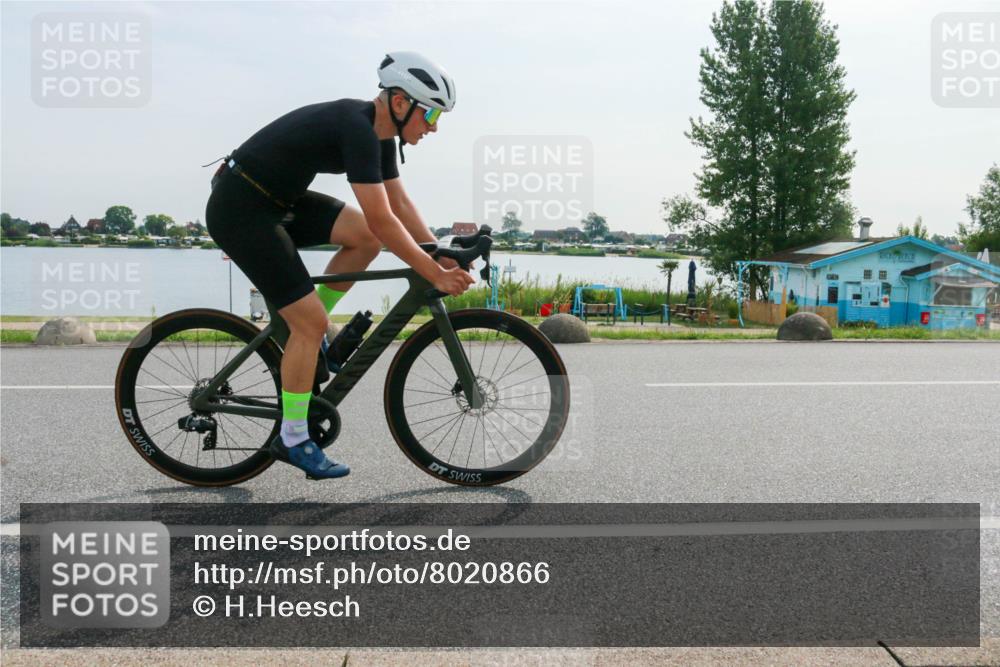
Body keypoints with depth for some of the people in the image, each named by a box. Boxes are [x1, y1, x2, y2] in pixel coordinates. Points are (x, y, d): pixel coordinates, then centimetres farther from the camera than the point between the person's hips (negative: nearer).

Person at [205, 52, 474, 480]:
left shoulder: (378, 130, 4)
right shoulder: (356, 128, -25)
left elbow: (399, 203, 11)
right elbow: (382, 220, -28)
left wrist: (442, 258, 5)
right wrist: (435, 275, -22)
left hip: (277, 199, 9)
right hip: (240, 209, -9)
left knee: (365, 239, -1)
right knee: (311, 319, -10)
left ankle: (301, 333, 13)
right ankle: (293, 440, 4)